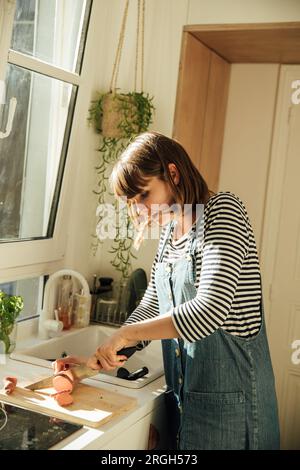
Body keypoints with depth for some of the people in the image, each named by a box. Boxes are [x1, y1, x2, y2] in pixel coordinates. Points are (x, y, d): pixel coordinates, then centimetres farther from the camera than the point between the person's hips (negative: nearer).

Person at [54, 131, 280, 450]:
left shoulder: (222, 210, -15)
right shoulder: (169, 232, 9)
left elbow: (211, 310, -27)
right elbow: (150, 307, 11)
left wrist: (124, 334, -20)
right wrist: (100, 358, -2)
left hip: (228, 397, -7)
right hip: (181, 393, 7)